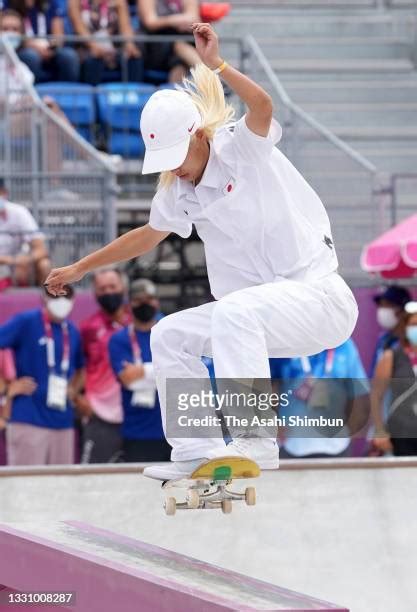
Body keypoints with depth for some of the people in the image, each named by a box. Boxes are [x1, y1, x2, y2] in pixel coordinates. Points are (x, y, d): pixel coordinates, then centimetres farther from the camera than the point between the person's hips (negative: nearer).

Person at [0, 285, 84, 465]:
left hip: (63, 422, 6)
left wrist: (73, 389, 11)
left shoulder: (72, 332, 14)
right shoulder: (25, 322, -4)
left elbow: (80, 368, 30)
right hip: (28, 420, -6)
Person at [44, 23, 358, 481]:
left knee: (233, 310, -34)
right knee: (169, 336, 6)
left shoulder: (242, 149, -12)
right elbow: (148, 235, 26)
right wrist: (80, 268, 32)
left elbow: (261, 106, -35)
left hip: (320, 296, -9)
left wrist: (215, 65, -47)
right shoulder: (177, 193, 7)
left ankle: (257, 440, -34)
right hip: (261, 309, 9)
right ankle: (197, 452, 8)